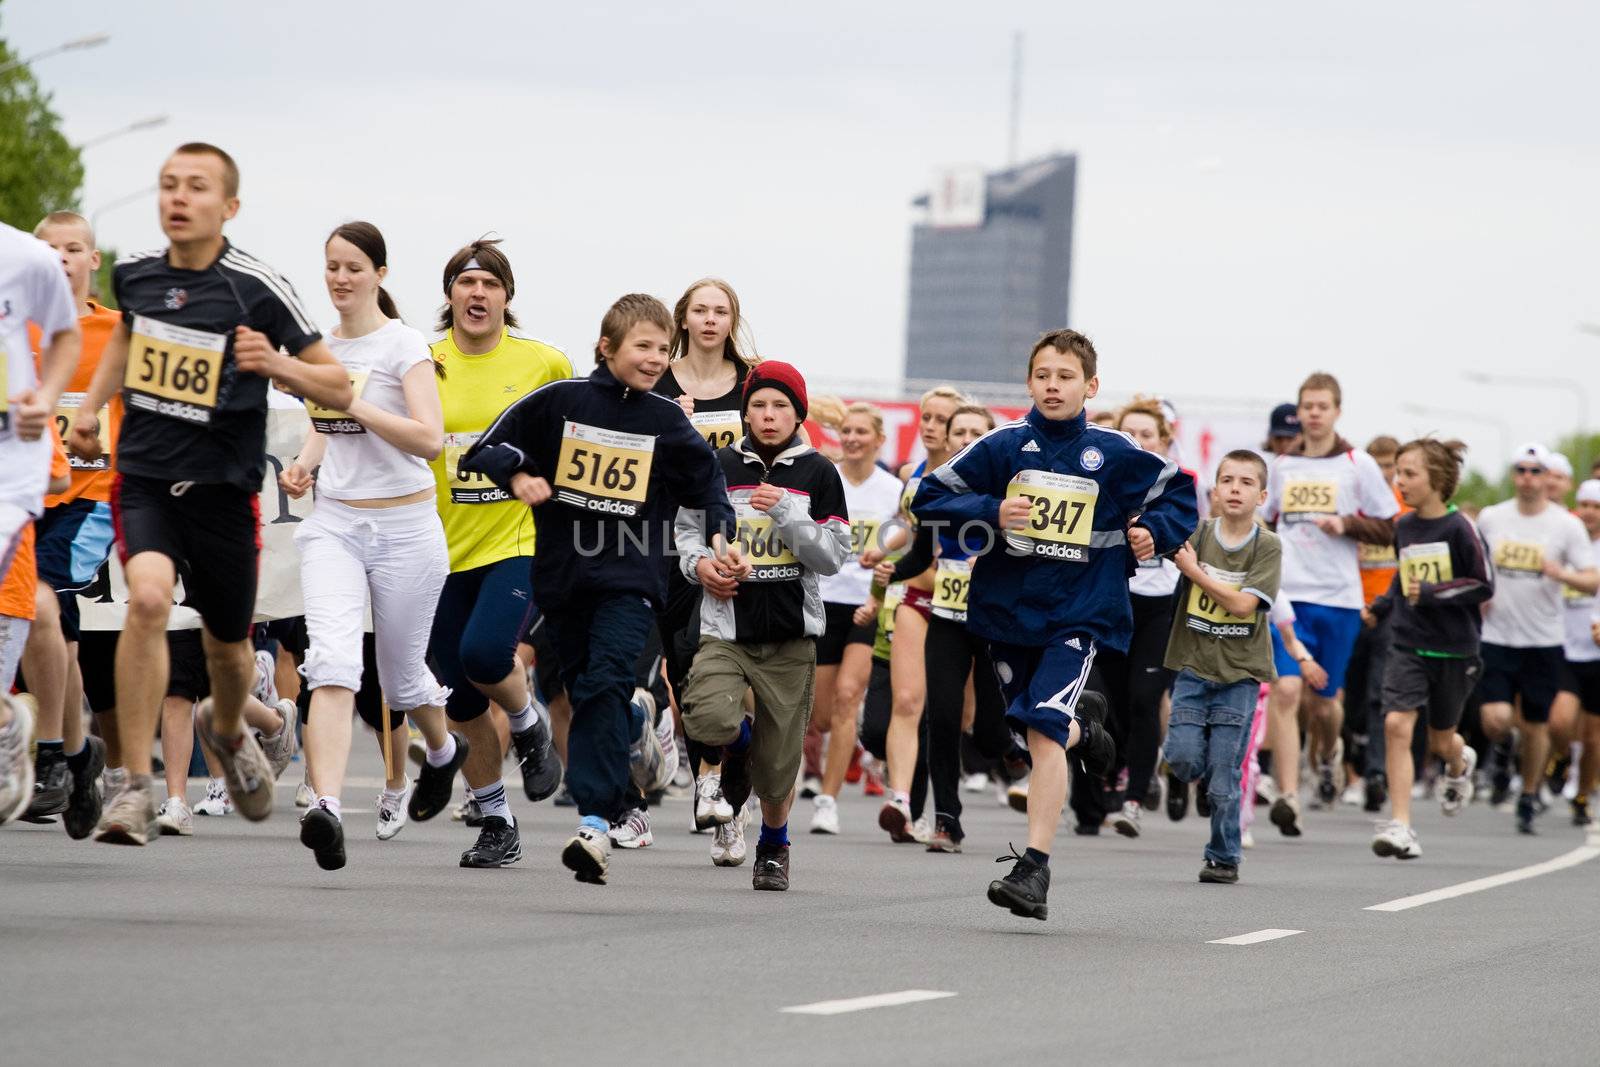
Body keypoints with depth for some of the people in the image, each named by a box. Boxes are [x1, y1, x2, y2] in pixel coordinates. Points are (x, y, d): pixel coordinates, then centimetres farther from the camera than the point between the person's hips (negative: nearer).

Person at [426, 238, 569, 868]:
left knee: (484, 654, -25)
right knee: (461, 697, 4)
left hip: (522, 540, -2)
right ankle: (495, 822, 20)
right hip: (445, 549, 2)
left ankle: (529, 726, 8)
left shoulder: (544, 364, -2)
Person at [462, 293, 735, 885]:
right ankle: (637, 727, 49)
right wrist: (517, 476, -14)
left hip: (631, 577, -2)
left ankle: (595, 821, -24)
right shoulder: (559, 402, 0)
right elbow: (489, 447, 5)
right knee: (585, 691, 12)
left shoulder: (667, 422, 3)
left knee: (604, 687, -19)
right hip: (562, 572, 2)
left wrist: (719, 537, 0)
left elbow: (708, 484, 15)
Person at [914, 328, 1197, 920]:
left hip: (1078, 615, -3)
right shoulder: (1004, 446, -2)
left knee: (1044, 729, -20)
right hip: (1006, 609, 3)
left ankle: (1034, 868, -21)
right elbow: (929, 498, -1)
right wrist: (990, 512, -16)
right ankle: (1083, 722, 53)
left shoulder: (1114, 454, -2)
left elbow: (1178, 492, 16)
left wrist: (1153, 532, -2)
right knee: (1041, 735, 15)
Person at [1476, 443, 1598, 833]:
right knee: (1495, 720, -13)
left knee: (1535, 726, 6)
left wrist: (1561, 574, -26)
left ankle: (1529, 798, 25)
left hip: (1543, 640, -1)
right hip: (1497, 637, 1)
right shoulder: (1490, 518, 3)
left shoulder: (1567, 526, -4)